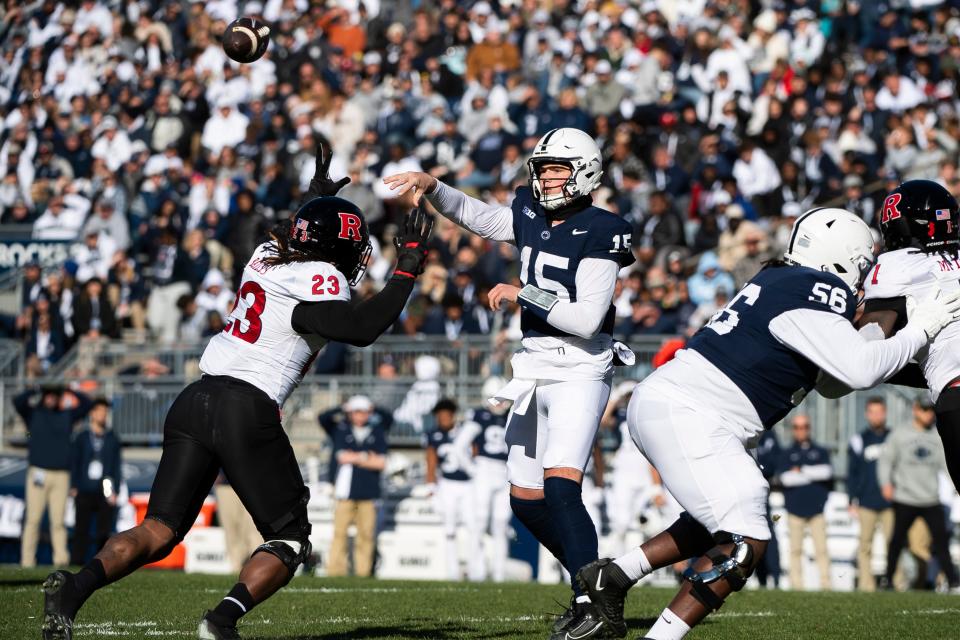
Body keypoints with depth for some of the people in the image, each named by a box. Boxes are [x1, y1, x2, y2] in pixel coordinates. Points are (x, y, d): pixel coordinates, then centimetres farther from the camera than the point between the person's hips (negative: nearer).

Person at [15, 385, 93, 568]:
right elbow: (18, 401, -8)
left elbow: (87, 404, 12)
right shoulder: (33, 413, 9)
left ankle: (61, 558, -8)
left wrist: (69, 392, 8)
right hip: (38, 473, -2)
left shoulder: (66, 414, 16)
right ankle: (27, 560, -5)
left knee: (58, 519, -4)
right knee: (33, 519, -5)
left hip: (61, 475, 2)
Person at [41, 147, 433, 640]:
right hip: (247, 410, -7)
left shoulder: (266, 257, 20)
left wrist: (314, 200, 57)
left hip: (195, 399, 7)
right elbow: (360, 329, -17)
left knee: (159, 530, 6)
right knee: (290, 538, 9)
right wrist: (406, 271, -9)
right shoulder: (320, 281, -2)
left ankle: (76, 585, -19)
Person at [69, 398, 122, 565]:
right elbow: (74, 463, 10)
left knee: (104, 531, -2)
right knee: (81, 531, -3)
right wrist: (74, 487, 0)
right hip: (84, 493, -1)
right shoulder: (82, 438, 10)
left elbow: (117, 466, 11)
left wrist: (115, 491, 1)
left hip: (105, 494, 1)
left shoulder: (112, 439, 12)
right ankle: (76, 565, -3)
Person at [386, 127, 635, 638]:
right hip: (534, 369, 8)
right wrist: (431, 187, 6)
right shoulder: (531, 218, 8)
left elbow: (586, 319, -19)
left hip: (579, 370, -8)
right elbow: (474, 216, 22)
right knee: (527, 500, 10)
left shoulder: (598, 234, -13)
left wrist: (524, 295, -17)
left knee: (560, 486, -23)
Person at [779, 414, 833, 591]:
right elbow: (785, 478, -4)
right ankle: (796, 585, 1)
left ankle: (825, 583, -7)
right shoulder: (787, 454, 13)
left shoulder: (820, 452, 15)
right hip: (795, 507, 0)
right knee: (795, 548, 0)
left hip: (816, 507, 0)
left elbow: (827, 472, -4)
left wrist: (801, 471, -3)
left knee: (821, 548, -6)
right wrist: (814, 475, -4)